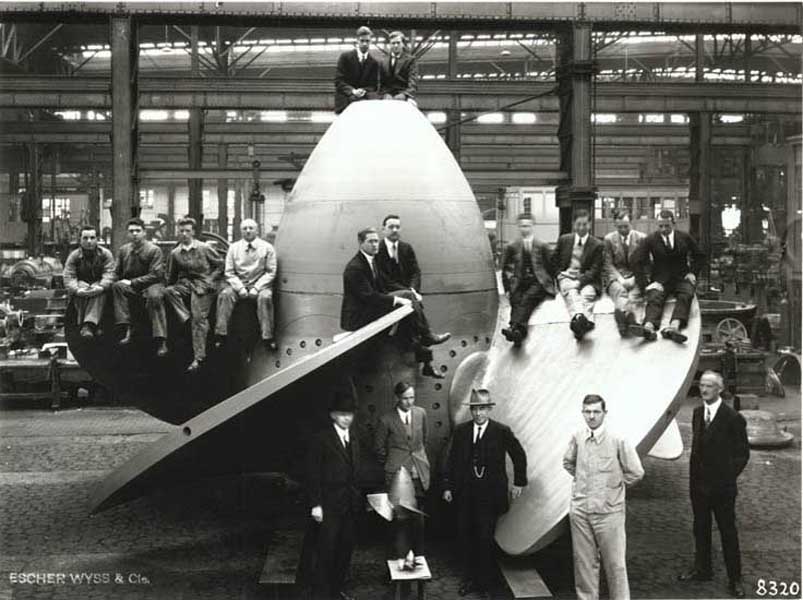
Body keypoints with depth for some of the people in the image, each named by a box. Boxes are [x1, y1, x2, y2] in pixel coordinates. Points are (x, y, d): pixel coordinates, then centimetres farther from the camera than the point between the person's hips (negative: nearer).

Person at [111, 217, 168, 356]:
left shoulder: (154, 250, -5)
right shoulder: (123, 250, 9)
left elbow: (156, 275, -12)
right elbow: (117, 273, 15)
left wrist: (132, 282, -16)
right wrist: (123, 282, -9)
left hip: (152, 285, -4)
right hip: (131, 287, 4)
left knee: (155, 297, -37)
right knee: (117, 286, -27)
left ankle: (161, 341, -37)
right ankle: (127, 328, -29)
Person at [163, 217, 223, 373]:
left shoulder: (204, 248, -2)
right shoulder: (175, 253, 7)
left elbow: (219, 264, 6)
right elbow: (171, 276, 18)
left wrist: (210, 280, -3)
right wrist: (172, 288, 8)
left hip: (203, 285, -4)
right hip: (185, 284, 4)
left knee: (199, 318, -16)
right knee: (168, 292, -26)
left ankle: (198, 357, -13)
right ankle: (187, 318, -19)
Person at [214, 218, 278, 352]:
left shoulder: (267, 248, 3)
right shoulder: (234, 248, 8)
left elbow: (271, 272, 0)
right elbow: (229, 272, 5)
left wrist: (256, 288, -13)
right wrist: (240, 288, -11)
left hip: (259, 284, -2)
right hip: (238, 283, 2)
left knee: (265, 297, -34)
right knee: (225, 294, -28)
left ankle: (268, 337, -31)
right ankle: (220, 334, -25)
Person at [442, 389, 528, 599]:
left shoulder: (502, 432, -3)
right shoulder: (460, 431, 4)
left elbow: (519, 456, 9)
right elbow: (451, 461, 7)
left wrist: (519, 483, 8)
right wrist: (447, 487, 2)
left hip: (490, 494, -2)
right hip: (465, 494, 3)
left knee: (485, 540, 0)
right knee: (465, 537, 6)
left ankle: (483, 582, 12)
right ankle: (468, 579, 20)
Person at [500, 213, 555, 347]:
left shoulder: (541, 246, 15)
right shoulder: (511, 247, 16)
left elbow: (549, 267, 17)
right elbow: (505, 269, 18)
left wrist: (546, 283, 3)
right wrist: (507, 289, 7)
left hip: (537, 283, -1)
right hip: (519, 283, 1)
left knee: (527, 298, -33)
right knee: (516, 302, -31)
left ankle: (515, 328, -58)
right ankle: (519, 333, -54)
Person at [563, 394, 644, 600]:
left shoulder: (618, 440, -11)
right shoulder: (577, 438, 0)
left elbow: (636, 472, -3)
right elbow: (568, 463, 20)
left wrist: (614, 485, 3)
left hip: (609, 511, -3)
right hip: (580, 509, 3)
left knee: (615, 563, 2)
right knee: (584, 561, 12)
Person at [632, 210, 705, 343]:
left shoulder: (685, 237, 9)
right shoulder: (650, 240, 3)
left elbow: (700, 256, 20)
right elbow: (639, 263, 1)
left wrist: (693, 272, 4)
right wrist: (644, 285, -11)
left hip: (682, 278, 1)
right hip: (660, 279, -1)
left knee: (685, 296, -33)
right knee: (654, 298, -33)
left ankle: (674, 327, -57)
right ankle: (648, 327, -60)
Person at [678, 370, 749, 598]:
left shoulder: (733, 418, -14)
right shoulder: (697, 413, 6)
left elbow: (742, 453, -7)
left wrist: (729, 477, -7)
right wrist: (693, 476, 9)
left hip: (721, 487, -6)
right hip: (698, 484, 6)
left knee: (728, 532, 3)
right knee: (700, 529, 17)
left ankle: (734, 579, 12)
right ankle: (702, 569, 31)